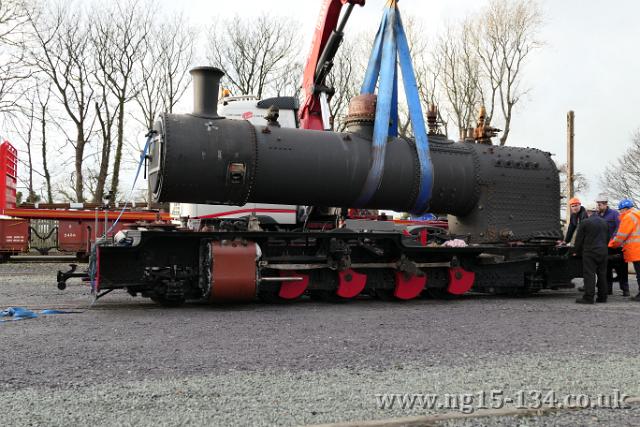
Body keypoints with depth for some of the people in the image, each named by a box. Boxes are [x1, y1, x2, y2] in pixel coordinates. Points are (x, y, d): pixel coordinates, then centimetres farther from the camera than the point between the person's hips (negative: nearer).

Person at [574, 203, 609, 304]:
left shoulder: (585, 222, -8)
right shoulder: (604, 222, 12)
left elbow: (579, 238, -5)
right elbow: (607, 238, 19)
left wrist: (576, 251, 6)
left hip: (590, 251, -6)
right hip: (603, 251, 6)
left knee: (589, 274, -6)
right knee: (602, 274, 11)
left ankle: (588, 297, -9)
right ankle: (602, 297, 15)